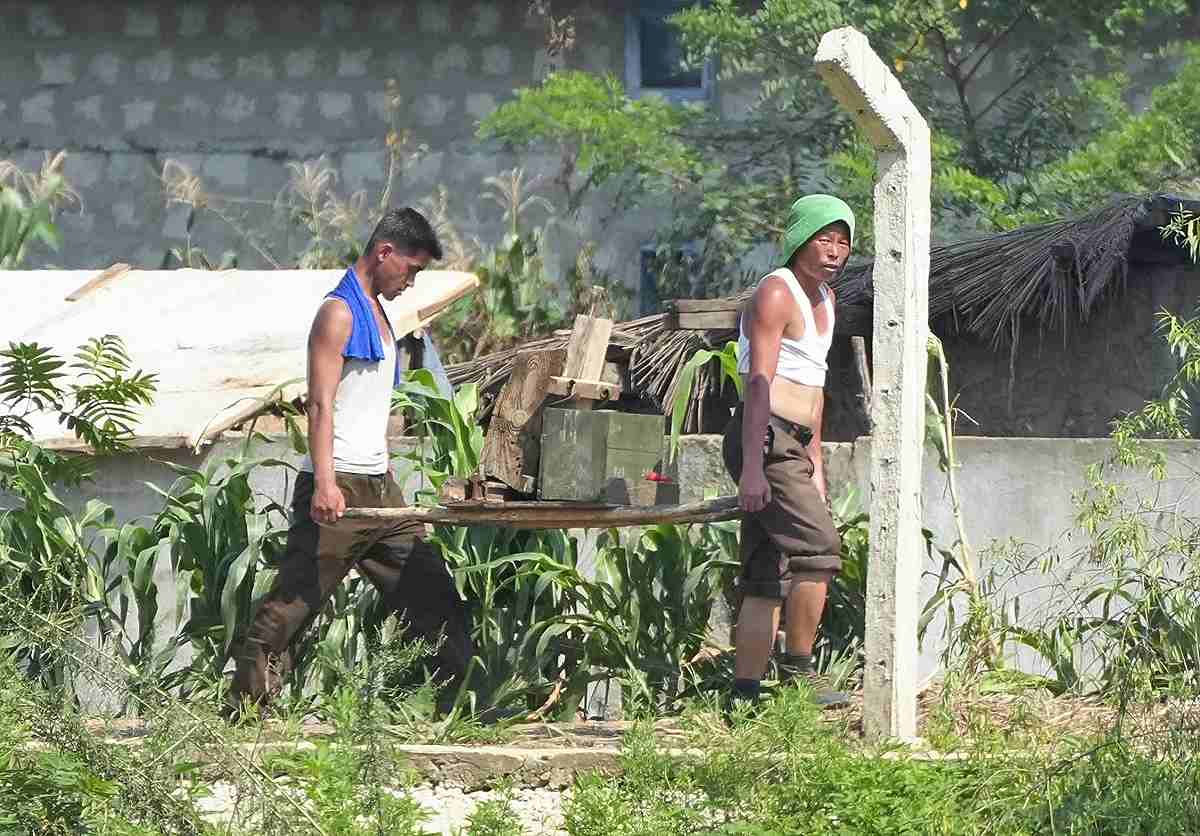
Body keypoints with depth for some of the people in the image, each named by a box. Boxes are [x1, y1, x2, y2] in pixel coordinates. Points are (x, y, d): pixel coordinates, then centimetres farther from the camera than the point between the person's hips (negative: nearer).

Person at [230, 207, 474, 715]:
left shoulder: (376, 313, 20)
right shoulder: (340, 312, -9)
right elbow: (321, 403, -17)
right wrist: (325, 482, -26)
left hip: (378, 486, 9)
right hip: (337, 487, -9)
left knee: (429, 591, 9)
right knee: (295, 600, -9)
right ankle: (246, 706, -7)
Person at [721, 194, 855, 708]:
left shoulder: (824, 298, 20)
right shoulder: (776, 294, -9)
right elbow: (759, 382, -18)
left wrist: (815, 462, 26)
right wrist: (752, 467, -25)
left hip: (792, 445, 10)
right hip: (766, 439, -10)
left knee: (767, 580, 5)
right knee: (819, 549, -19)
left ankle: (745, 693, 3)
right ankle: (799, 670, -12)